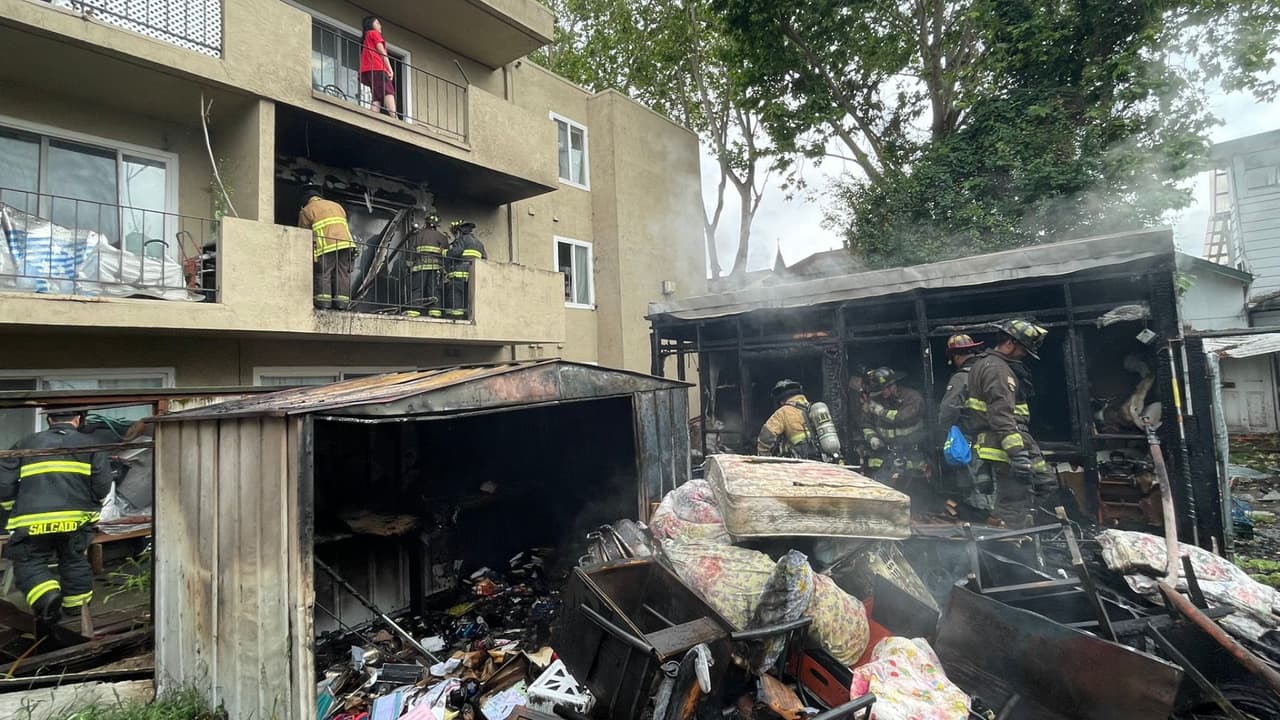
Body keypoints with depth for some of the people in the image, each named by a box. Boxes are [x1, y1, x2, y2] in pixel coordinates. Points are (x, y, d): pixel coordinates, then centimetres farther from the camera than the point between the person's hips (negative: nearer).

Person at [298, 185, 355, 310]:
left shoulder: (306, 210, 12)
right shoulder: (337, 206, 28)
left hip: (326, 246, -5)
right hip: (345, 243, 5)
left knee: (322, 274, -3)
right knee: (342, 274, 4)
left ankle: (323, 302, -12)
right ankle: (342, 303, -2)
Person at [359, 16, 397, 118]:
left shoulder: (366, 37, 35)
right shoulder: (374, 33, 13)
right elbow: (381, 50, -1)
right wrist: (390, 68, -7)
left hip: (366, 70, 8)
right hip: (377, 68, -8)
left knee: (377, 98, -1)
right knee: (388, 92, -25)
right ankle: (395, 118, -45)